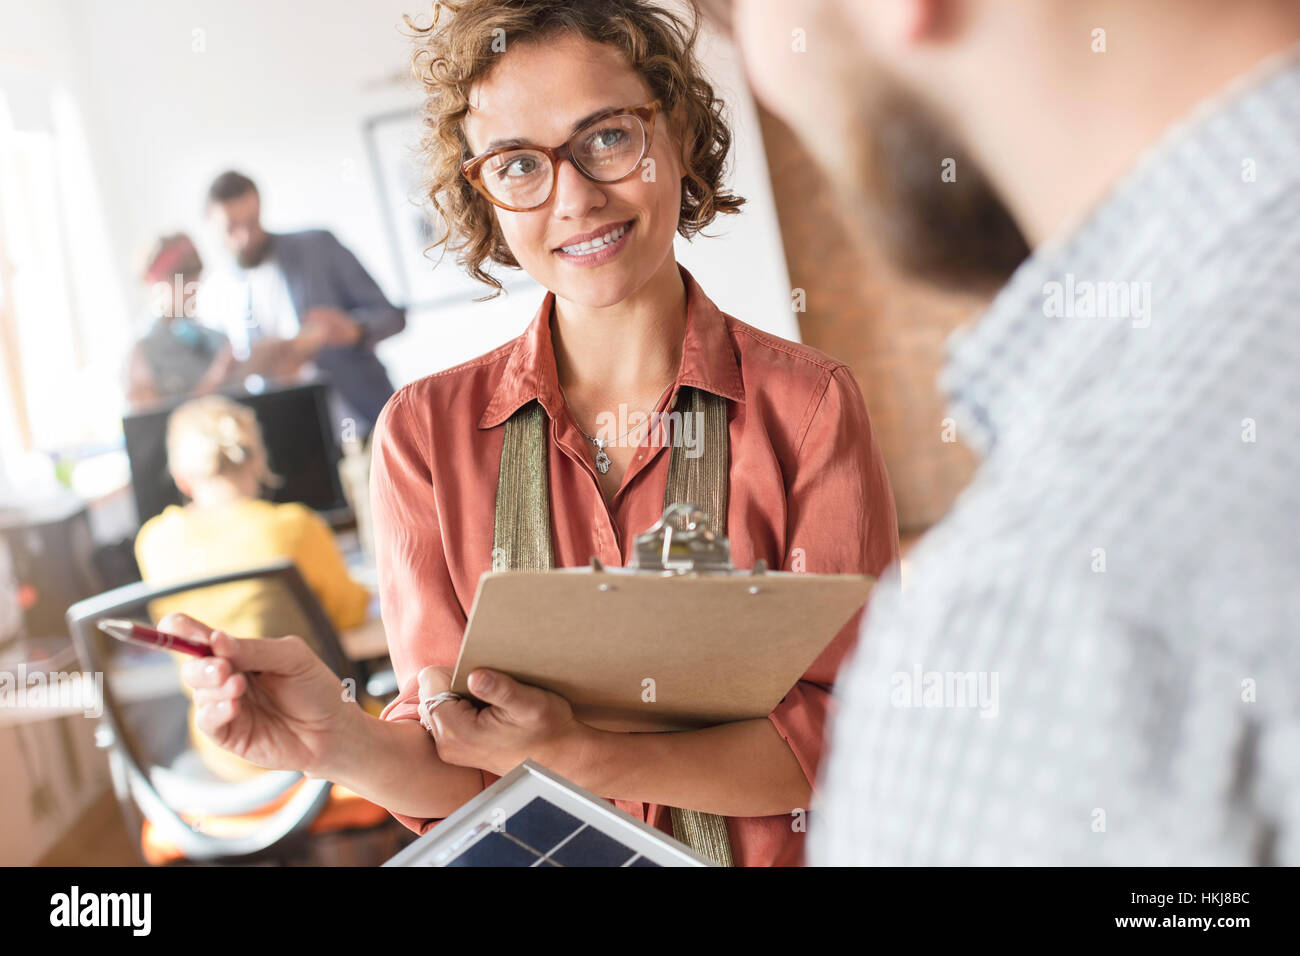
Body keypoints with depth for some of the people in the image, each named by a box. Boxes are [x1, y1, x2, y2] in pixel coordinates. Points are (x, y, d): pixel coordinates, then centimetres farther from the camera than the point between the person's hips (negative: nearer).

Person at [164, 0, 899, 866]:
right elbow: (460, 780, -1)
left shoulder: (808, 406, -4)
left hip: (774, 855, 0)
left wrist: (578, 757, -19)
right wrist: (349, 745, -21)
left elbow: (848, 738, -7)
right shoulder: (426, 433, 0)